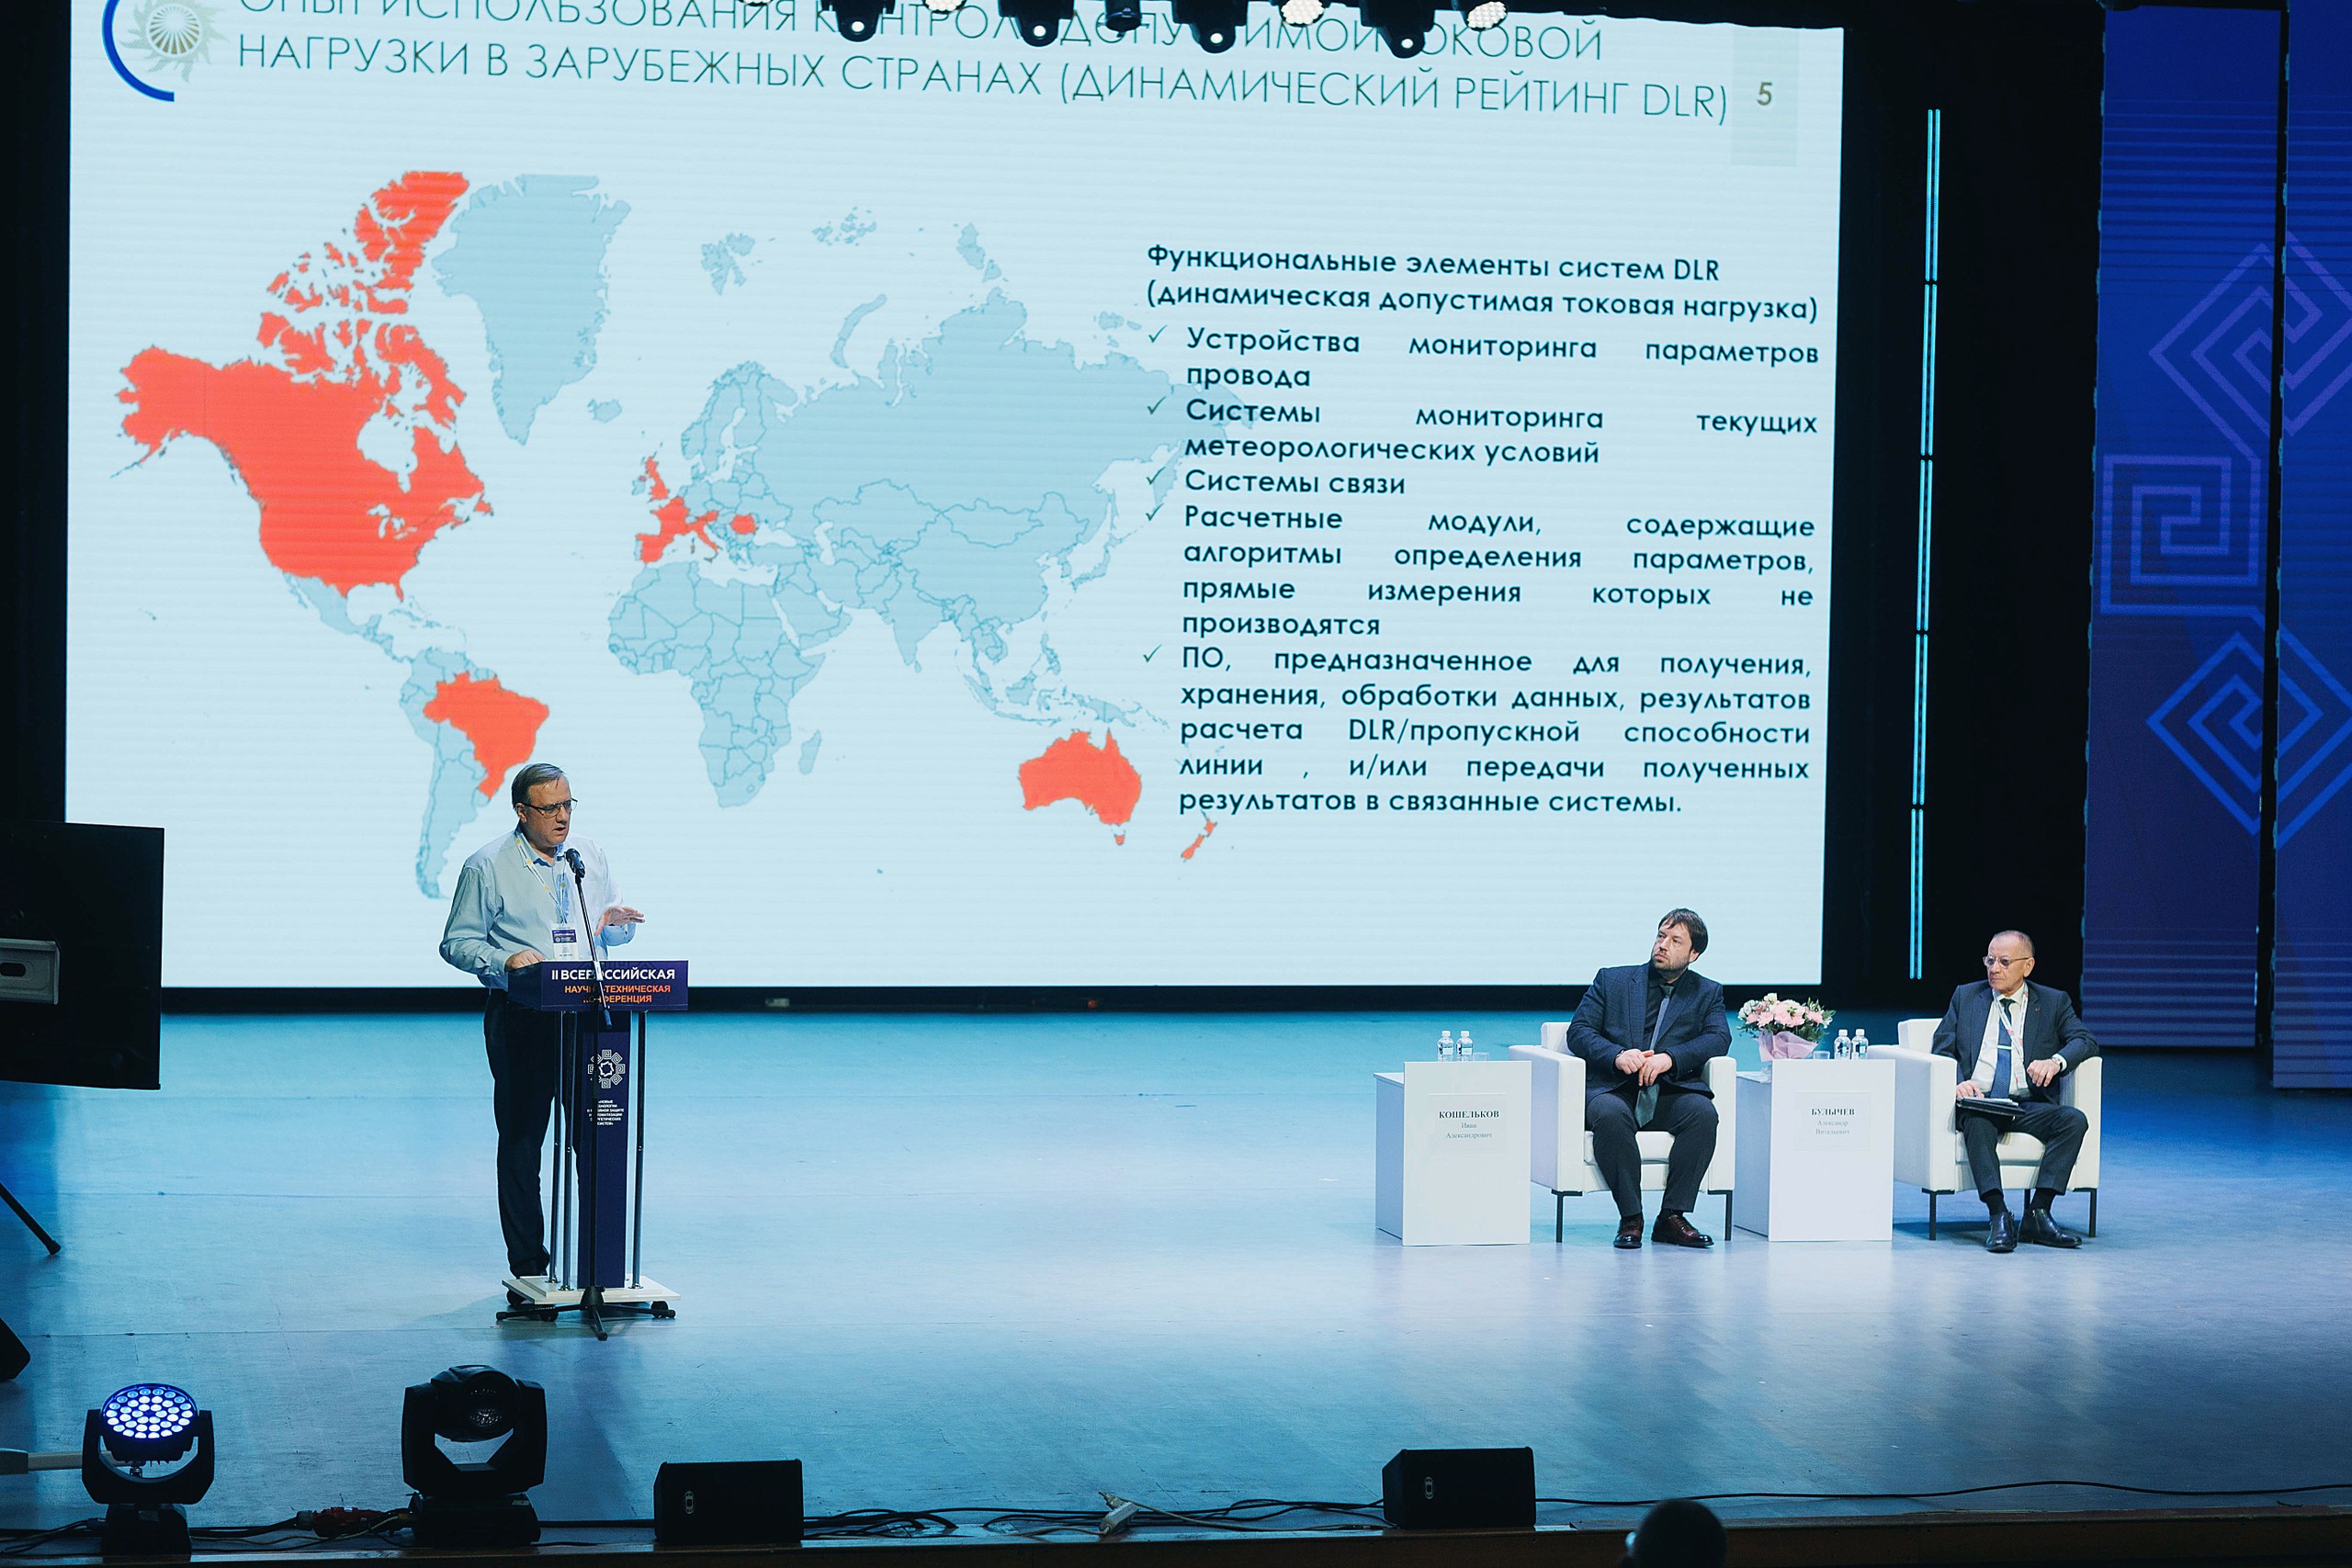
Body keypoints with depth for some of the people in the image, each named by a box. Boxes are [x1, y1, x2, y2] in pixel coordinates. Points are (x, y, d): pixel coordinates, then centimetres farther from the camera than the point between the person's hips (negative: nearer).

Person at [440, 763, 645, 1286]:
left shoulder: (590, 857, 13)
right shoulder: (487, 867, -1)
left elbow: (615, 928, 22)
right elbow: (457, 942, -1)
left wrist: (613, 923, -3)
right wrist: (505, 960, -19)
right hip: (521, 1020, -3)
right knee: (521, 1138, 0)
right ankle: (527, 1262, 7)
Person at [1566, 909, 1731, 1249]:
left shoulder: (1707, 993, 18)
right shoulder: (1612, 980, 16)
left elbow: (1719, 1038, 0)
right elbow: (1579, 1031, 6)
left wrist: (1670, 1058, -18)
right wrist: (1617, 1055, -15)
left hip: (1669, 1093, 1)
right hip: (1613, 1089, -1)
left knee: (1702, 1112, -32)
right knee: (1611, 1115, -36)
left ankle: (1672, 1216, -23)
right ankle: (1630, 1218, -27)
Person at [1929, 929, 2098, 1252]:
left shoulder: (2053, 1002, 15)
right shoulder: (1966, 997, 18)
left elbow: (2085, 1041, 2)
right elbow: (1942, 1051, 11)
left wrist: (2056, 1061, -21)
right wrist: (1957, 1083, -12)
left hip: (2028, 1105, 1)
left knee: (2075, 1120, -28)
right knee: (1978, 1122, -37)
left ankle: (2038, 1214, -29)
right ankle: (1999, 1217, -40)